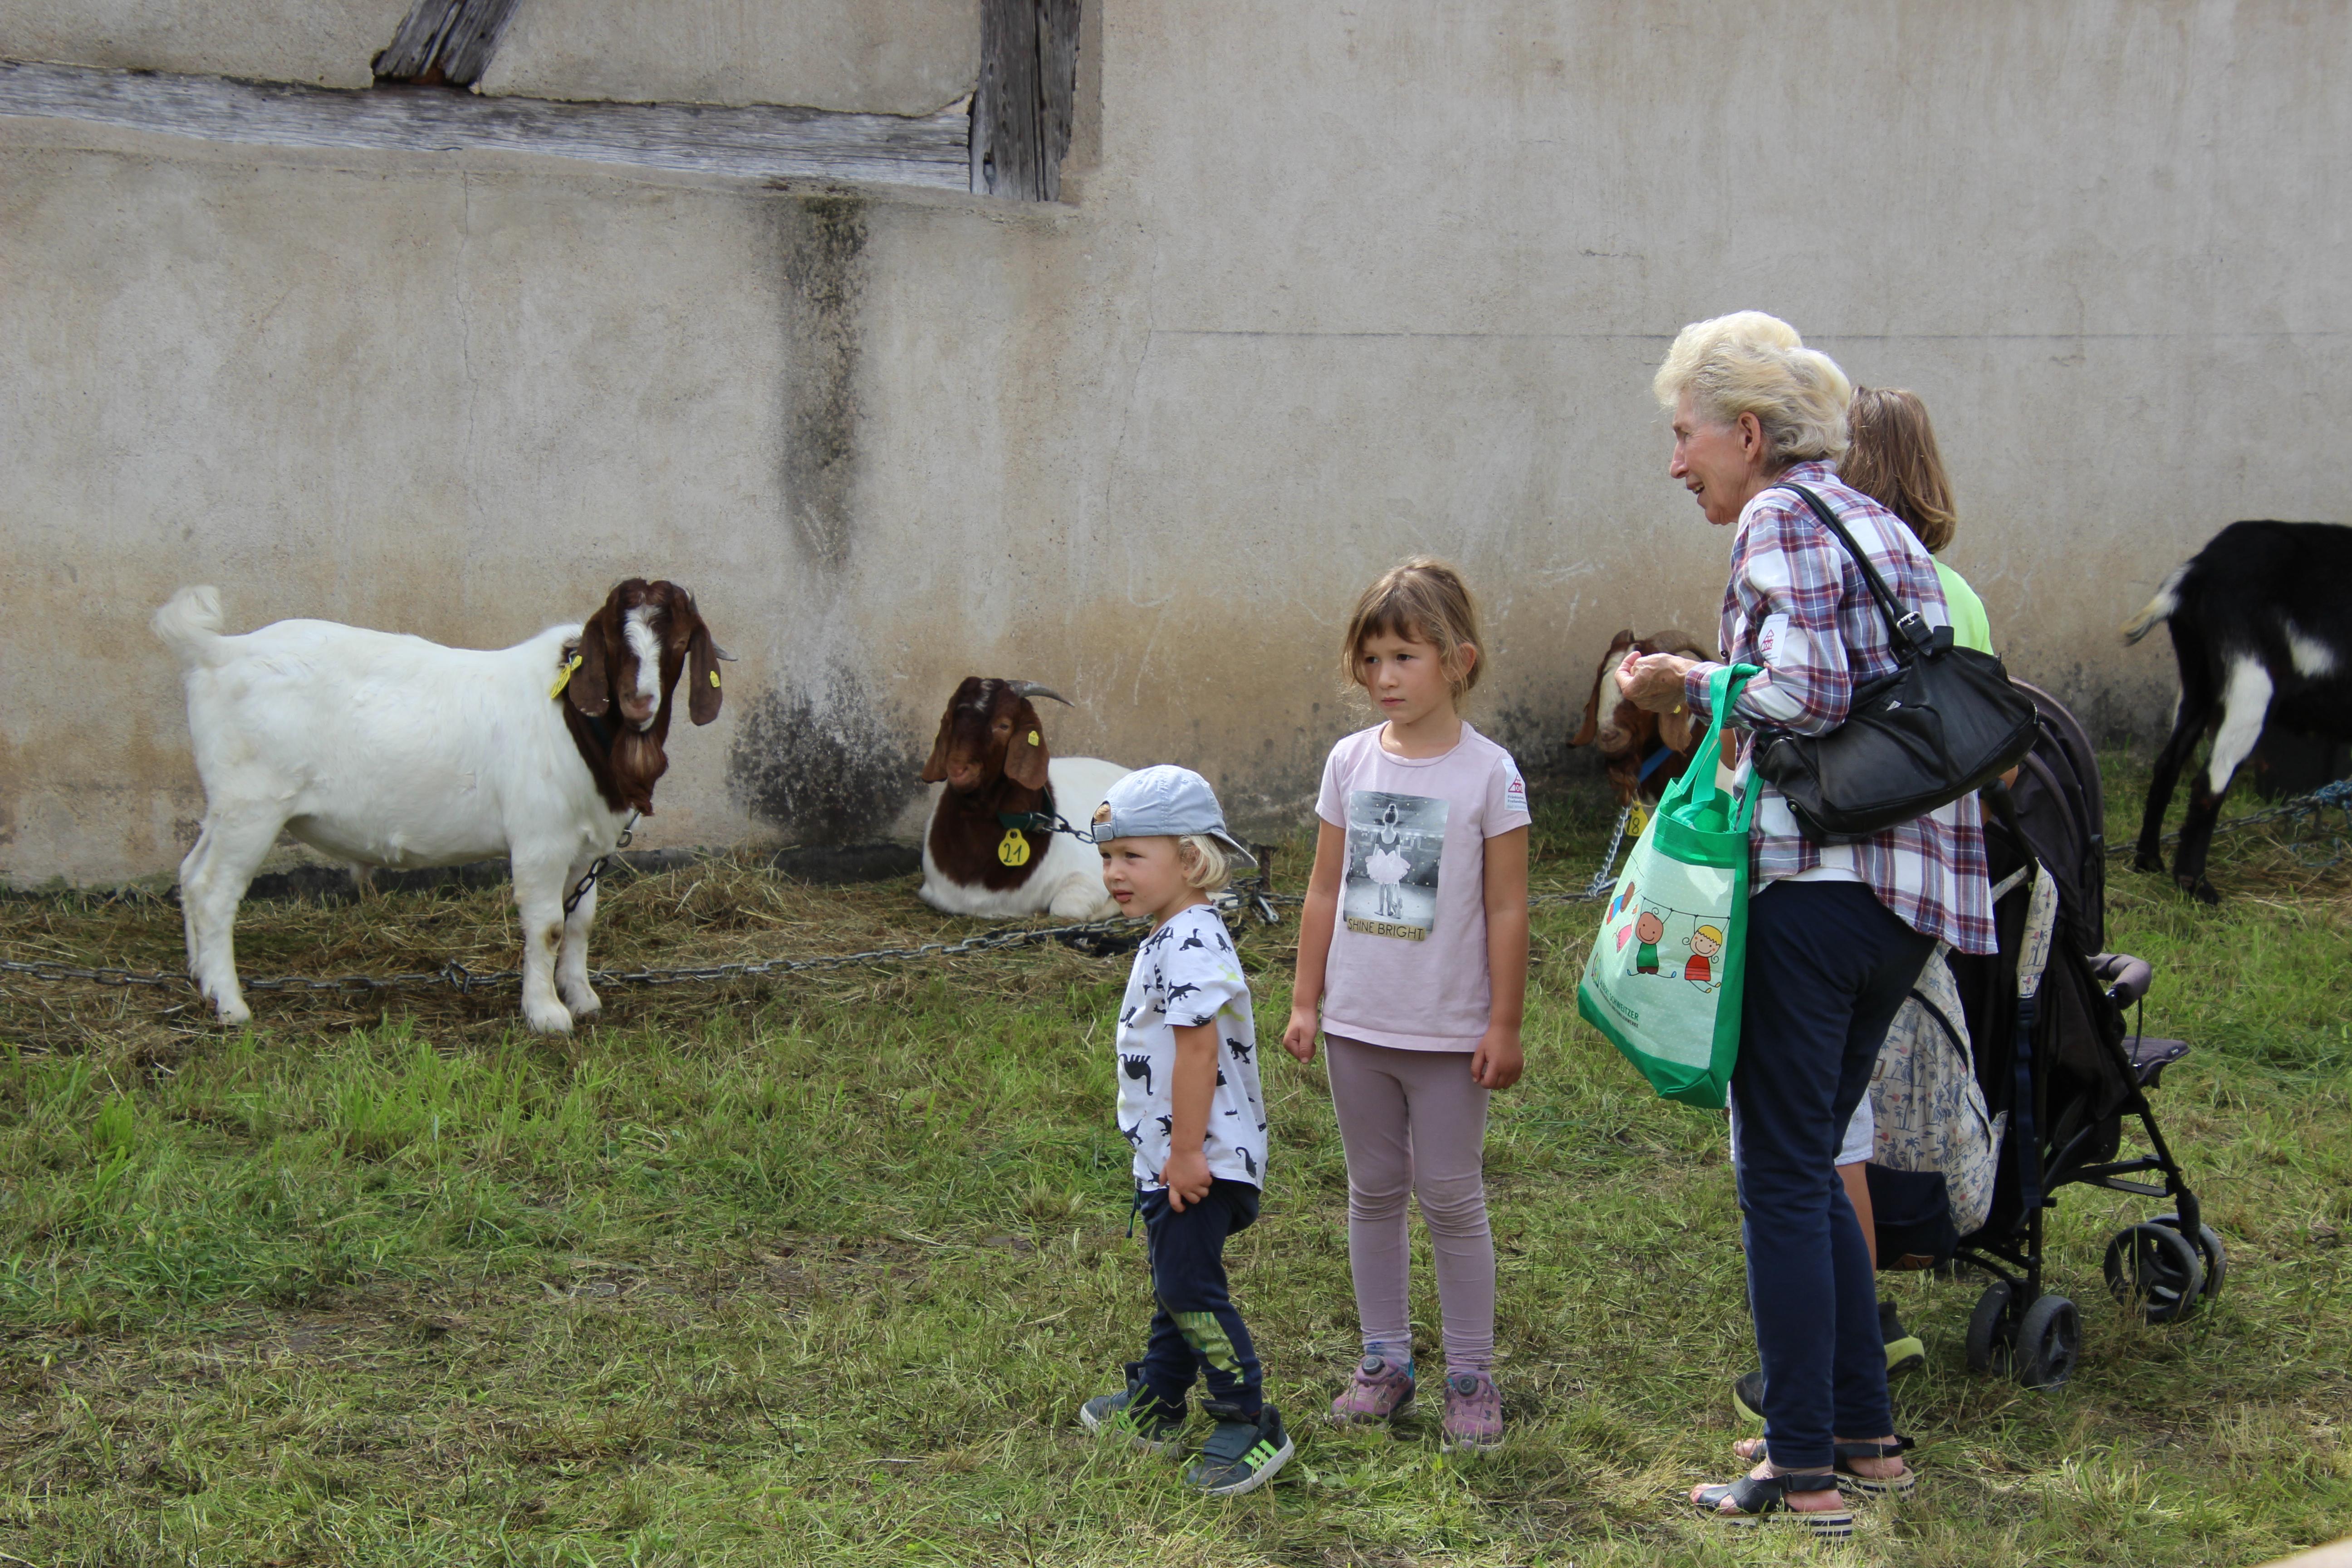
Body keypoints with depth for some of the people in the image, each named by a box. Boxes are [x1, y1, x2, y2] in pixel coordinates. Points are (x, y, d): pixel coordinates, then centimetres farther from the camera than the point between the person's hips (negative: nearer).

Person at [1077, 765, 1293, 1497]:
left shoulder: (1190, 943, -23)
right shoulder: (1172, 938, 12)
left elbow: (1198, 1051, -26)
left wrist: (1186, 1152, -24)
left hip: (1202, 1159, -11)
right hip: (1167, 1154, 11)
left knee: (1190, 1287, -7)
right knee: (1174, 1280, 20)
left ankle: (1250, 1423, 0)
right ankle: (1156, 1406, 34)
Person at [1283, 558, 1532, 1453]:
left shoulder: (1488, 773, -9)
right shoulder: (1351, 762, 2)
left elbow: (1506, 910, -7)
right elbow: (1325, 892, 8)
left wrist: (1504, 1025, -7)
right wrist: (1305, 1001, 7)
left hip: (1448, 1032, -4)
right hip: (1357, 1023, 4)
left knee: (1453, 1199, 3)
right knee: (1373, 1193, 12)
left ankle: (1471, 1375, 12)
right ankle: (1385, 1359, 23)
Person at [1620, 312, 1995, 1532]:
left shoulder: (1782, 519, -7)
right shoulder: (1883, 527, 19)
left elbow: (1806, 690, -20)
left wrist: (1689, 683, -4)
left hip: (1816, 882, -9)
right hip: (1913, 889, 9)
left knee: (1784, 1178, -1)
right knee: (1812, 1164, 18)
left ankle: (1804, 1471, 3)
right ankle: (1866, 1435, 22)